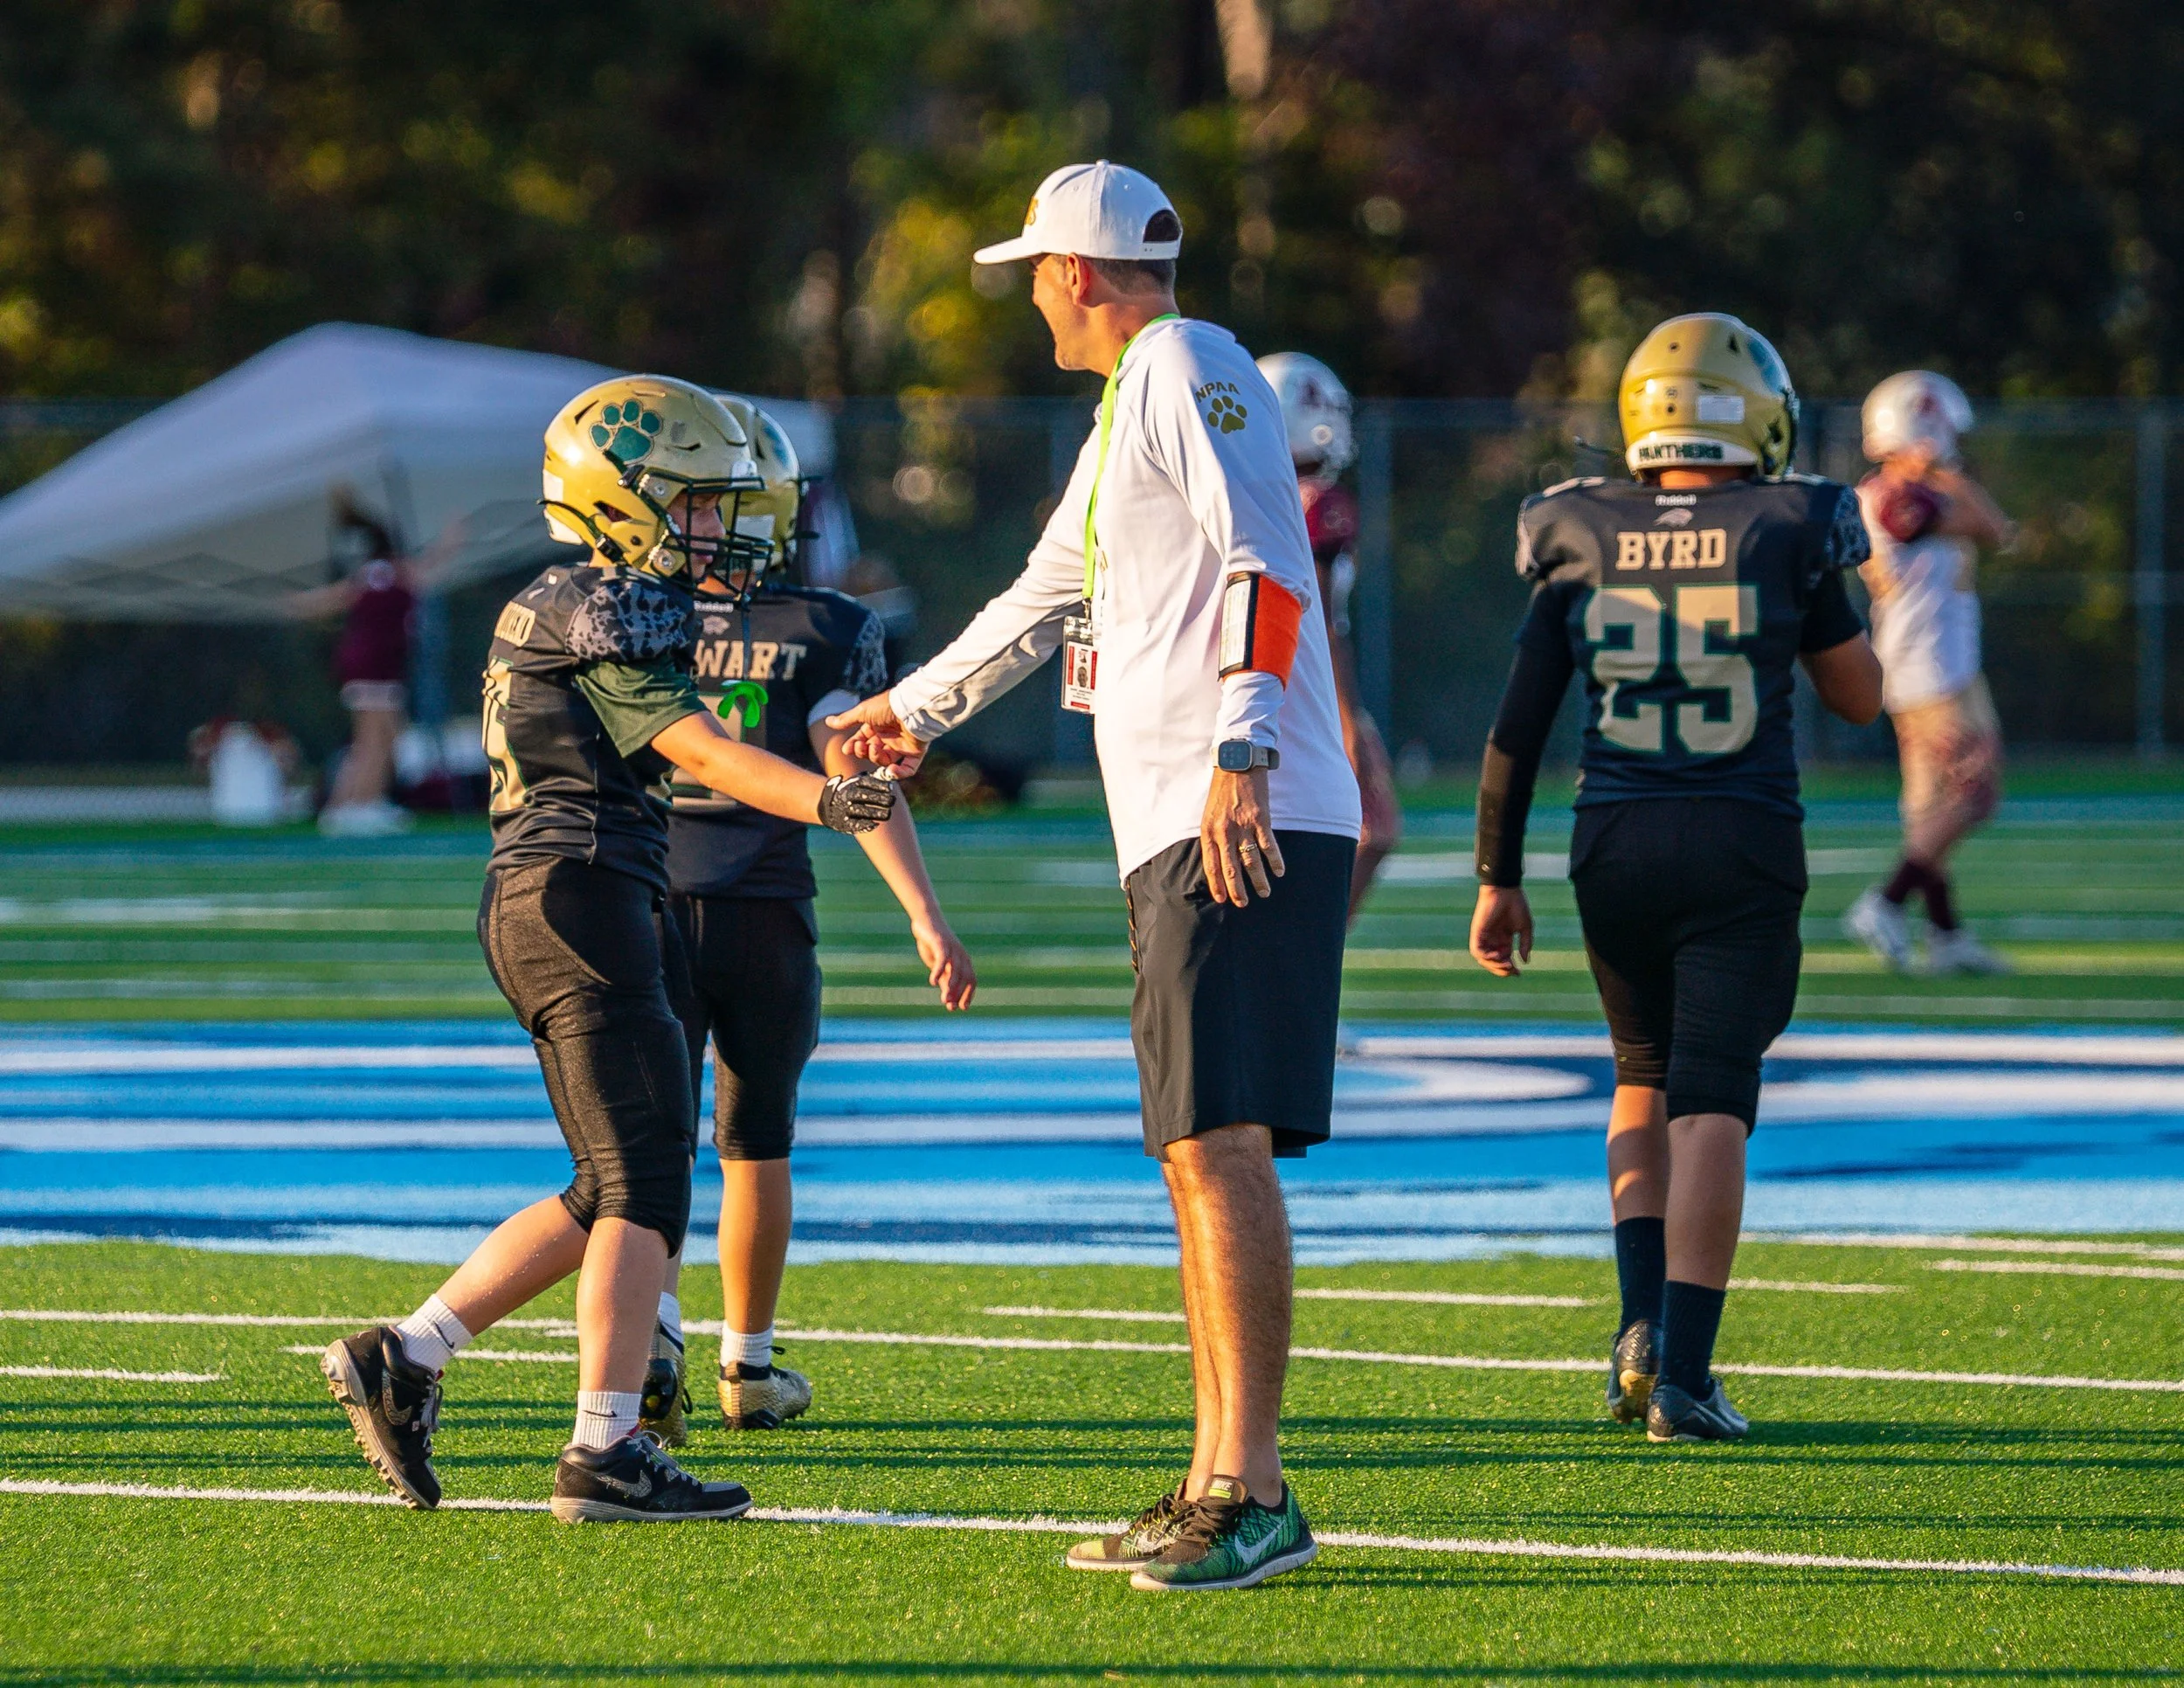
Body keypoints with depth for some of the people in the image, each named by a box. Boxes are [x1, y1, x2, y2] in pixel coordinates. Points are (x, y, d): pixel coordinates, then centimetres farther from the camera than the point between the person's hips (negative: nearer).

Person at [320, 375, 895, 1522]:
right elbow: (701, 752, -22)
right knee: (644, 1182, -9)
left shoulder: (543, 613, 19)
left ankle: (401, 1360, 11)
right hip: (583, 904, -10)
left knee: (611, 1193, 13)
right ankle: (604, 1451, -12)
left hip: (529, 906, 10)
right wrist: (825, 800, -35)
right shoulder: (607, 616, -11)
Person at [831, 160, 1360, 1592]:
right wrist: (916, 709, 54)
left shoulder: (1187, 371, -5)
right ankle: (1219, 1485, 10)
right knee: (1200, 1153, 8)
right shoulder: (1127, 411, 25)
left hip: (1247, 827, -10)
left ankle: (1255, 1493, -19)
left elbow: (1264, 564, -18)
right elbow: (1047, 602, 41)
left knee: (1221, 1143, -15)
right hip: (1177, 837, 10)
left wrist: (1244, 748, -28)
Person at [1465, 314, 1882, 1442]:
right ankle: (1682, 1374, -10)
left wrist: (1498, 879, 12)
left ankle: (1643, 1324, 8)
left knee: (1646, 1078, 22)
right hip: (1743, 845, -3)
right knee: (1711, 1103, -3)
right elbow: (1860, 698, 10)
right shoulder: (1785, 538, -3)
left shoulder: (1582, 544, 2)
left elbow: (1517, 728, 5)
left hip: (1614, 843, 3)